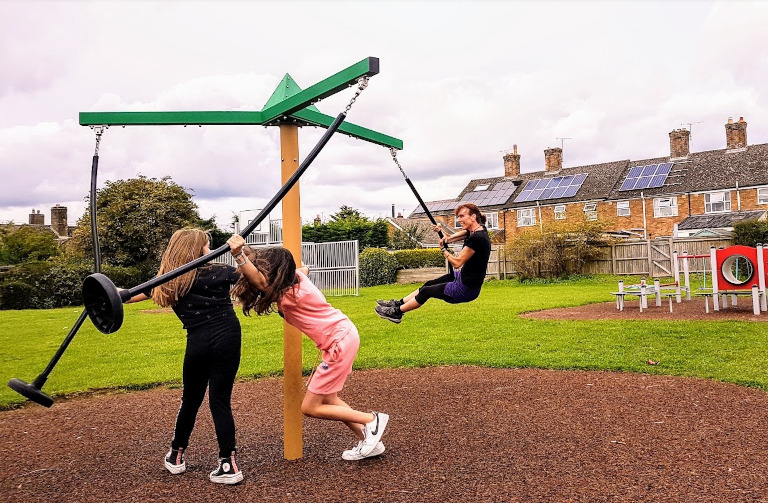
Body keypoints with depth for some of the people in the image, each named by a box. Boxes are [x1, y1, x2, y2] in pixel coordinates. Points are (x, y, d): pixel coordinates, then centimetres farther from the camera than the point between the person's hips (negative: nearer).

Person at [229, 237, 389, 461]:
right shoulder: (297, 275, 1)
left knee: (310, 407, 1)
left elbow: (259, 281, -42)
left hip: (340, 341, -10)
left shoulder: (289, 296, -24)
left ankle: (372, 420, 9)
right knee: (326, 399, 17)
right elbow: (304, 268, 27)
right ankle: (368, 441, 23)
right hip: (342, 334, 10)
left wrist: (240, 256, -57)